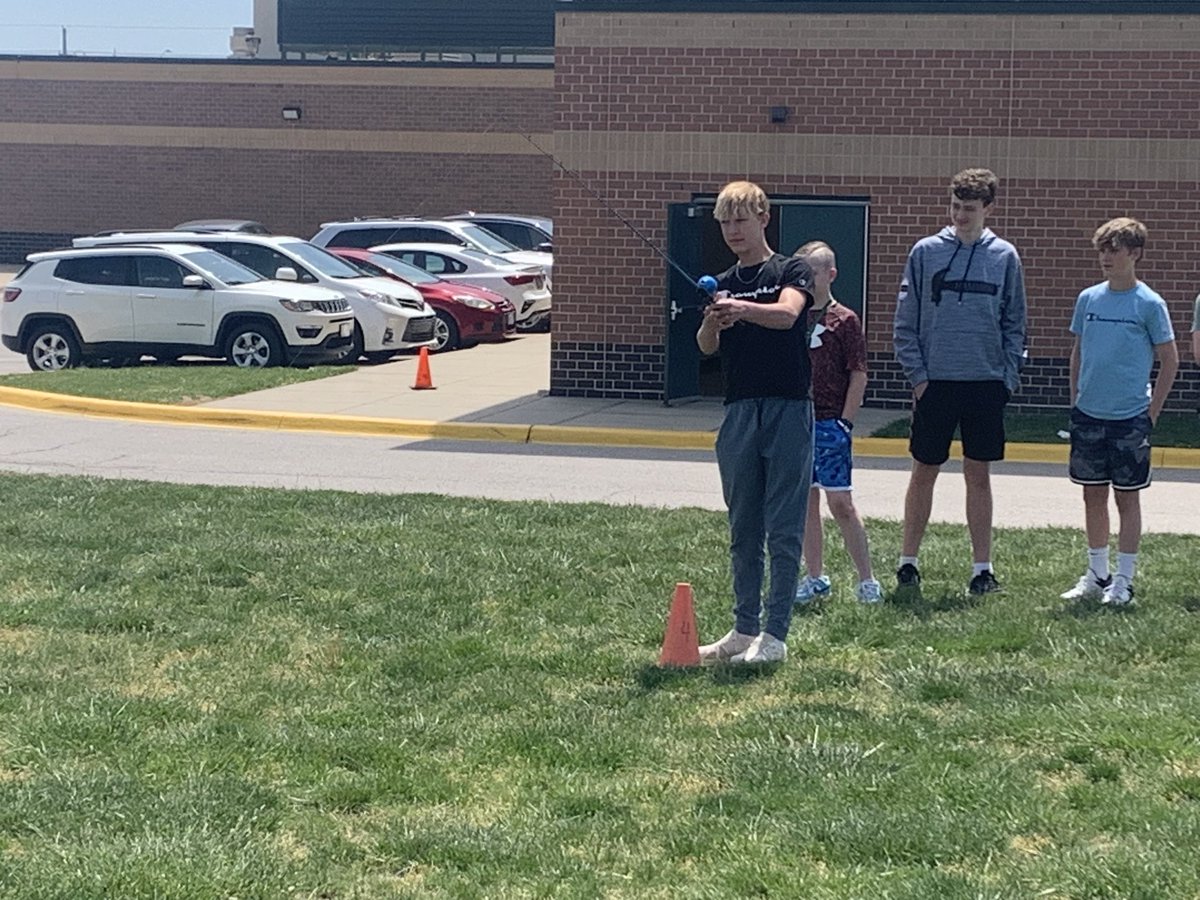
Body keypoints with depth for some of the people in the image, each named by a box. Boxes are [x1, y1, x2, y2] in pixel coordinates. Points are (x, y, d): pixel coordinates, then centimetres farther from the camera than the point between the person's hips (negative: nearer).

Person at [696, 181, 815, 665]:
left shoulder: (790, 271, 1)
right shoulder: (722, 284, 13)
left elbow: (787, 313, -21)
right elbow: (706, 346, -2)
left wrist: (743, 309, -40)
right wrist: (713, 321, -24)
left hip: (788, 411, -5)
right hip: (739, 412, 5)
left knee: (784, 529, -3)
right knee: (743, 530, 10)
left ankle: (775, 635, 0)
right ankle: (744, 629, 18)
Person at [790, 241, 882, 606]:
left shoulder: (844, 320, -4)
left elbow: (858, 376, -6)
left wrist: (845, 422, -11)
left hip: (830, 425, -5)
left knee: (840, 502, -4)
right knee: (806, 502, 9)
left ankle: (867, 579, 3)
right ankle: (815, 578, 17)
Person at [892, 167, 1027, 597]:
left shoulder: (1005, 257, 4)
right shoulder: (926, 252, 0)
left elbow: (1014, 325, 8)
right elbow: (905, 323, 2)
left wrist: (1009, 377, -2)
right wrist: (917, 374, -5)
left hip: (986, 384, 1)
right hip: (935, 383, -1)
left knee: (979, 476, 7)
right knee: (924, 473, 6)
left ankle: (982, 567, 13)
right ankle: (908, 561, 16)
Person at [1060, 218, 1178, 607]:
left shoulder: (1149, 304, -7)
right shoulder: (1088, 299, 5)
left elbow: (1169, 360, -3)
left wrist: (1151, 413, -6)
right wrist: (1076, 400, 9)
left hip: (1130, 417, -4)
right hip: (1088, 415, 4)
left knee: (1127, 497, 3)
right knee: (1093, 495, 10)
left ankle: (1124, 581, 10)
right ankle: (1097, 575, 22)